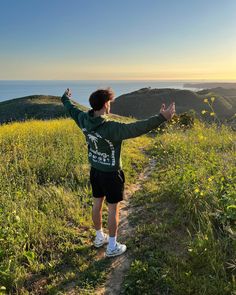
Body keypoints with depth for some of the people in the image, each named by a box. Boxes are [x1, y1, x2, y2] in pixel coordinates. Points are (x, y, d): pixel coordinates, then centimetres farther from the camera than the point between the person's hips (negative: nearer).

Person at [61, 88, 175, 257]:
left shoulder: (84, 120, -9)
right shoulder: (110, 128, -31)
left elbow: (72, 109, 13)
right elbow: (137, 128, -39)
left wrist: (66, 99, 33)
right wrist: (161, 118, -39)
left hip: (95, 170, 7)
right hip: (111, 174, -7)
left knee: (97, 204, 21)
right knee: (113, 209, 9)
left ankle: (99, 237, 41)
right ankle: (112, 247, 24)